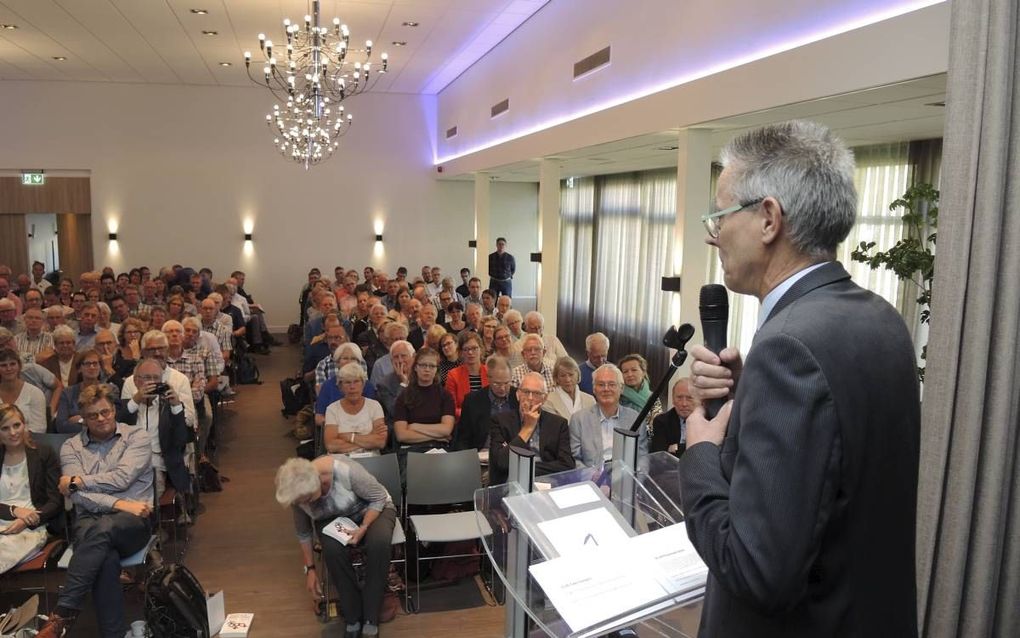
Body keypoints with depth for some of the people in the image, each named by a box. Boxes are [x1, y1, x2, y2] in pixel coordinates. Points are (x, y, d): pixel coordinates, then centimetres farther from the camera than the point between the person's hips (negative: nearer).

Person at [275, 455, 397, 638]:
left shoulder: (345, 470, -36)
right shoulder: (298, 494, -20)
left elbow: (379, 498, -20)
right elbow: (303, 533, -1)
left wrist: (363, 528, -30)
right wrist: (310, 569, 1)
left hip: (372, 510, -3)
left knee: (379, 542, -35)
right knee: (332, 549, -31)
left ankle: (370, 619, -21)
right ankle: (353, 619, -14)